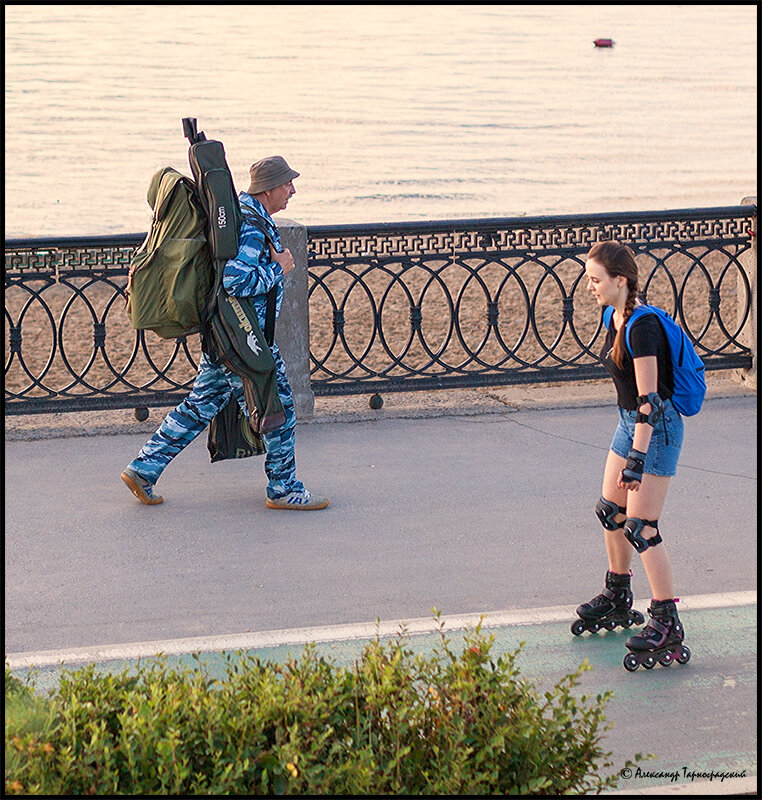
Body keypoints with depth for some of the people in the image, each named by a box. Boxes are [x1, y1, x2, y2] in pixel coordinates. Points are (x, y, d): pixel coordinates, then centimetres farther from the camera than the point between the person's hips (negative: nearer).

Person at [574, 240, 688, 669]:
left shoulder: (642, 326, -23)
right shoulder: (616, 319, 6)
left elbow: (649, 398, -25)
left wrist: (637, 457, -26)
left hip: (657, 428, -10)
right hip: (629, 423, 10)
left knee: (642, 528, -10)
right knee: (611, 512, 18)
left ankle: (667, 622, -6)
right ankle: (618, 599, 36)